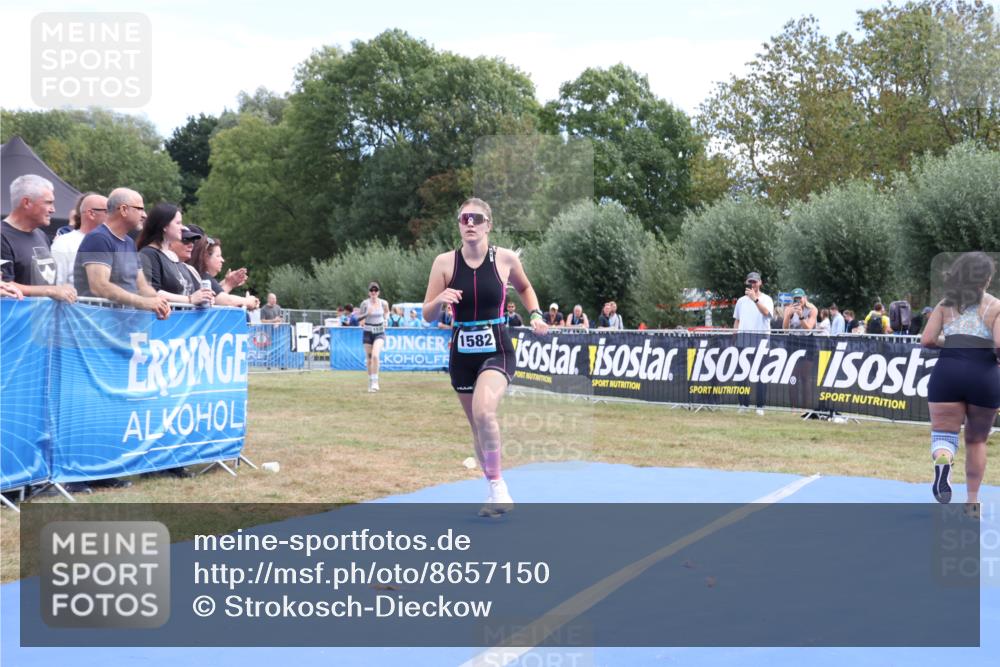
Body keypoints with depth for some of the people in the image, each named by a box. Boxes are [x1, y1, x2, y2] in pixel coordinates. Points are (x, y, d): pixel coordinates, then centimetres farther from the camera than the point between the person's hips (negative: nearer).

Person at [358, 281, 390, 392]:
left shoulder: (383, 303, -4)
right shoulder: (365, 303, -7)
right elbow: (359, 318, -4)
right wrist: (366, 314, -20)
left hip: (380, 333, -1)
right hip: (368, 333, 1)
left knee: (375, 355, -23)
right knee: (369, 358, 7)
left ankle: (375, 382, -17)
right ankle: (370, 383, 24)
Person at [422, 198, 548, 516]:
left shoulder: (505, 258, -5)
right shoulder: (444, 262, -4)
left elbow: (525, 288, 18)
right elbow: (427, 316, -1)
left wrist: (535, 315, 2)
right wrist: (440, 300, -21)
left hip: (497, 349, -3)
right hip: (462, 351, 3)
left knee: (484, 411, -28)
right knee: (476, 424, 12)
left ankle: (497, 485, -13)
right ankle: (495, 491, 31)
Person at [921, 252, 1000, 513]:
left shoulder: (945, 305, 9)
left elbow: (927, 340, 1)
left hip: (947, 372, 0)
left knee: (944, 432, 3)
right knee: (977, 440, 18)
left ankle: (942, 460, -33)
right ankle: (973, 499, 23)